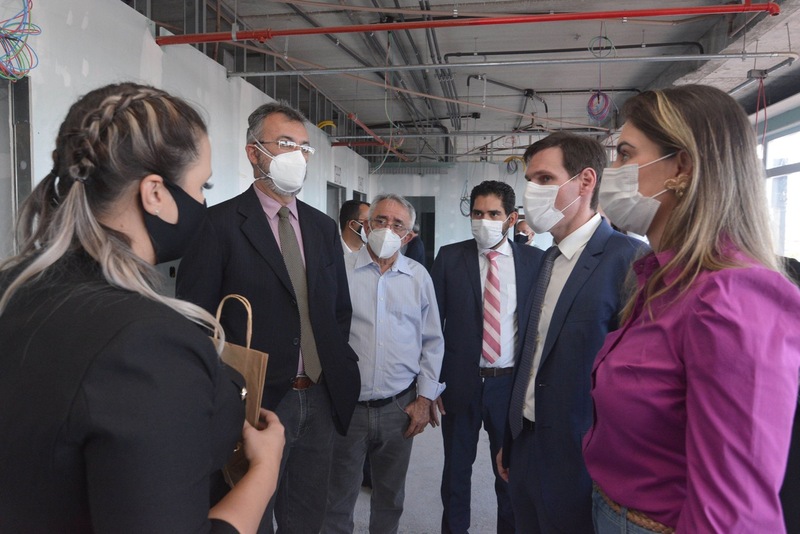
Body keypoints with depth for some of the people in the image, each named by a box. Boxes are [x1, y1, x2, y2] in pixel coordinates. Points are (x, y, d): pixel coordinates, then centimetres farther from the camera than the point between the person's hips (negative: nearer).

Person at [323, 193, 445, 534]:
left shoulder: (419, 277, 4)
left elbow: (432, 342, 7)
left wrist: (424, 399, 4)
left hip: (401, 407, 2)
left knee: (390, 498, 19)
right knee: (338, 497, 12)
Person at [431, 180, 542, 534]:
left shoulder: (534, 260, -1)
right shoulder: (449, 257, -1)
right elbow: (433, 321, -1)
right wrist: (434, 380, -5)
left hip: (512, 383, 0)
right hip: (460, 382, 0)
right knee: (456, 469, 16)